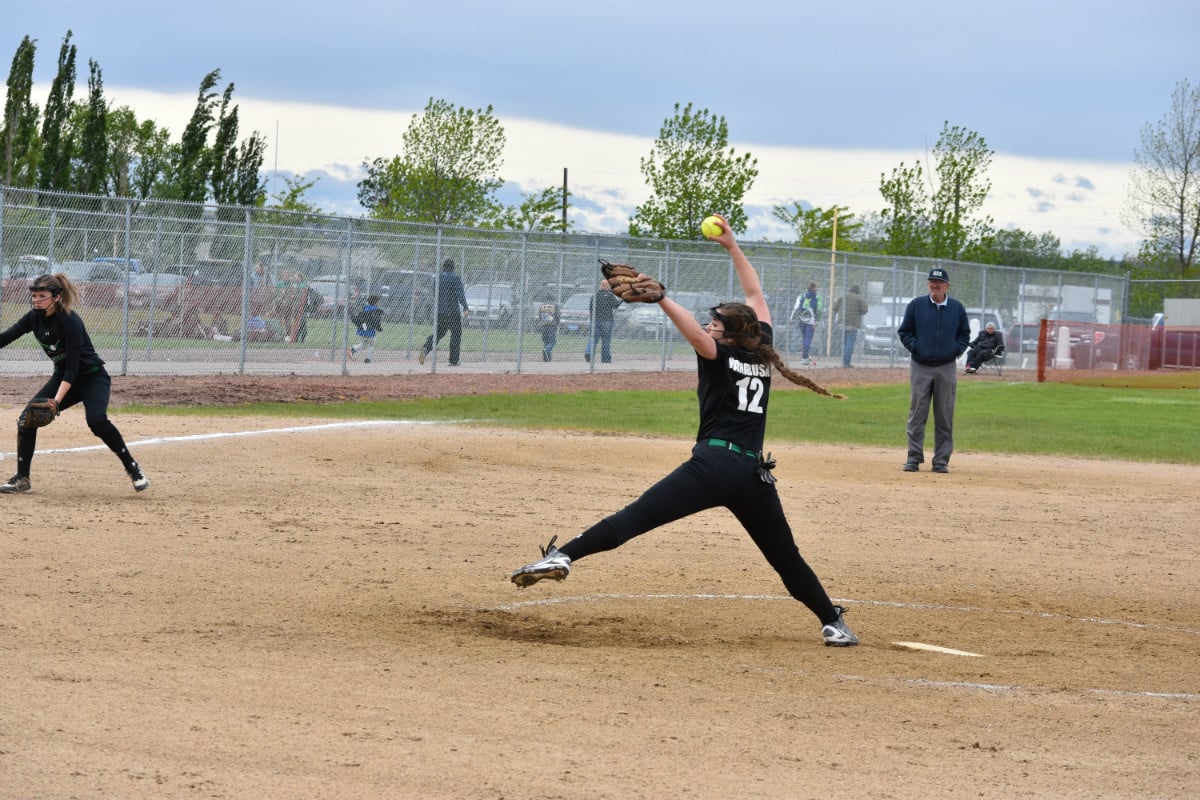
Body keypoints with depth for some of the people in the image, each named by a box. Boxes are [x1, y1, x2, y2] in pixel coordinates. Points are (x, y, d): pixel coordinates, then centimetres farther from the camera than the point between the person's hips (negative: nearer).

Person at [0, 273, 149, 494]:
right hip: (62, 376, 7)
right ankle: (22, 478, 3)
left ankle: (132, 468, -15)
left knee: (96, 419, -31)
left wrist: (57, 401, -37)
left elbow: (73, 368, -29)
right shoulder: (35, 318, -6)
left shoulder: (70, 321, -26)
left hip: (93, 378, -7)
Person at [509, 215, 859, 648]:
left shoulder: (719, 356, 4)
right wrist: (732, 247, 35)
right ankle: (833, 622, 17)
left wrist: (660, 299, -29)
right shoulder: (762, 355, 18)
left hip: (713, 464, -5)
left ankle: (563, 556, -29)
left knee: (636, 515, -16)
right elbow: (756, 298, 31)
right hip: (754, 474, 5)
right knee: (786, 557, 18)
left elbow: (697, 335, -20)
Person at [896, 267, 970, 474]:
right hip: (920, 367, -1)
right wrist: (915, 347, -7)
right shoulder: (916, 305, 1)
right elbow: (904, 331, 6)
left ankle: (942, 460, 9)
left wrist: (957, 350, -2)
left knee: (945, 416, 3)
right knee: (917, 414, -1)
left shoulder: (957, 308, 5)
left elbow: (965, 333, 13)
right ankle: (914, 458, 3)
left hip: (947, 368, 1)